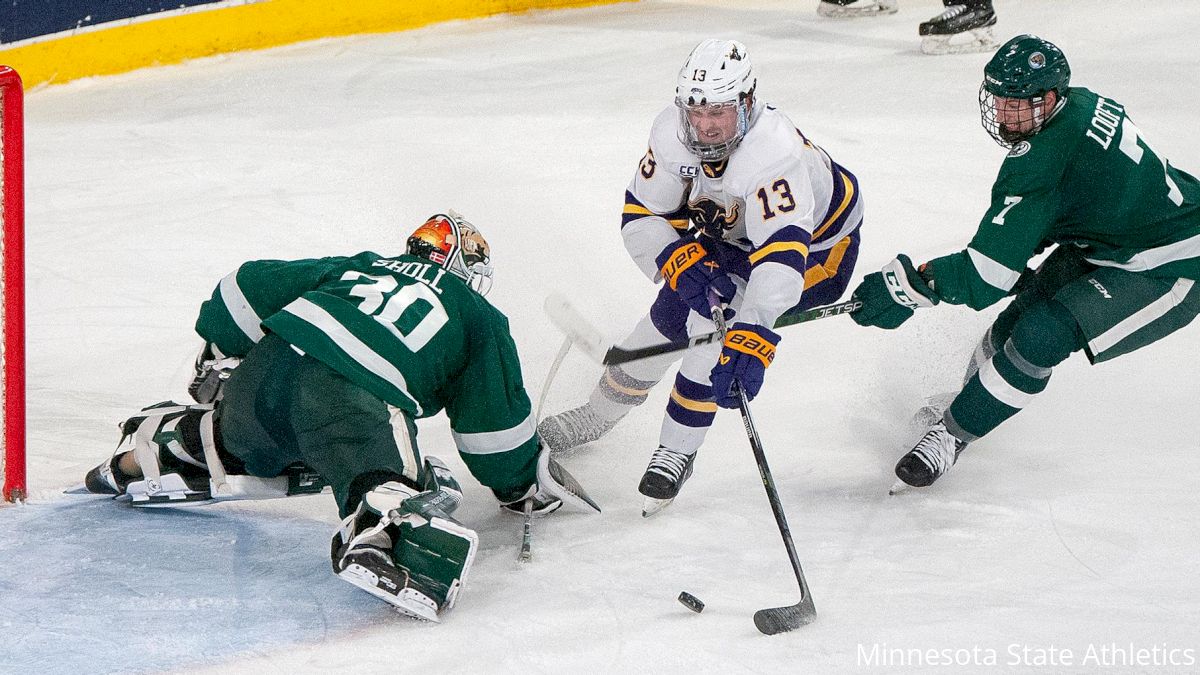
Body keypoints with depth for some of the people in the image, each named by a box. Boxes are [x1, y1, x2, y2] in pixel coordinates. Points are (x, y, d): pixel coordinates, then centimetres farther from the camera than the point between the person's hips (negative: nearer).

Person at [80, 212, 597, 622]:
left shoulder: (356, 265, 34)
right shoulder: (479, 318, 23)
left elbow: (254, 284, 32)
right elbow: (494, 419, 21)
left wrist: (220, 358, 42)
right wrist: (524, 483, 36)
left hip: (267, 363, 6)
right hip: (352, 399, -6)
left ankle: (155, 445, 39)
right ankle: (381, 530, -46)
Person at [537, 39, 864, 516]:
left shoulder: (775, 152, -43)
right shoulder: (672, 131, -24)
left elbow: (782, 254, -53)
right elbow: (640, 216, -16)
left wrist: (751, 339, -63)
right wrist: (679, 260, -37)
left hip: (814, 244, -6)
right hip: (729, 232, 6)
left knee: (715, 320, -22)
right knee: (675, 308, 4)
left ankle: (677, 452, -7)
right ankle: (596, 415, 28)